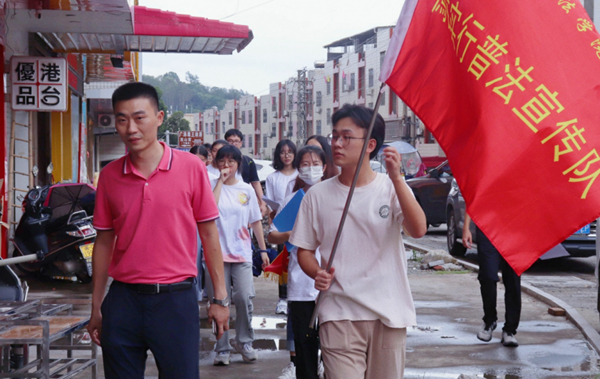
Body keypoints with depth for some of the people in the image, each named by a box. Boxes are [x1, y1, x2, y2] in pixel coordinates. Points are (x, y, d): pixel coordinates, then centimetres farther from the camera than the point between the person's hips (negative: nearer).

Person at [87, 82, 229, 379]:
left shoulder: (191, 167, -3)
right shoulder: (110, 175, 5)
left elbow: (208, 233, 2)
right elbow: (104, 242, 11)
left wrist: (220, 298, -1)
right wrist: (96, 307, 10)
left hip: (176, 298, -2)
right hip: (123, 299, 2)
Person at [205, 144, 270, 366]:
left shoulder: (247, 190, 9)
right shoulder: (212, 186, 2)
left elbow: (256, 221, 14)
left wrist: (263, 249, 12)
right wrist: (221, 181, -14)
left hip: (242, 252, 2)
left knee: (245, 298, -8)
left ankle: (244, 342, 12)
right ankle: (222, 349, 9)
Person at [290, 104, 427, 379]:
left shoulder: (391, 189, 2)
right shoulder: (318, 195, 6)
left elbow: (418, 230, -15)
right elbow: (304, 249, 12)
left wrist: (396, 179, -24)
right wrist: (317, 273, -9)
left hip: (388, 314, 0)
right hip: (338, 313, 0)